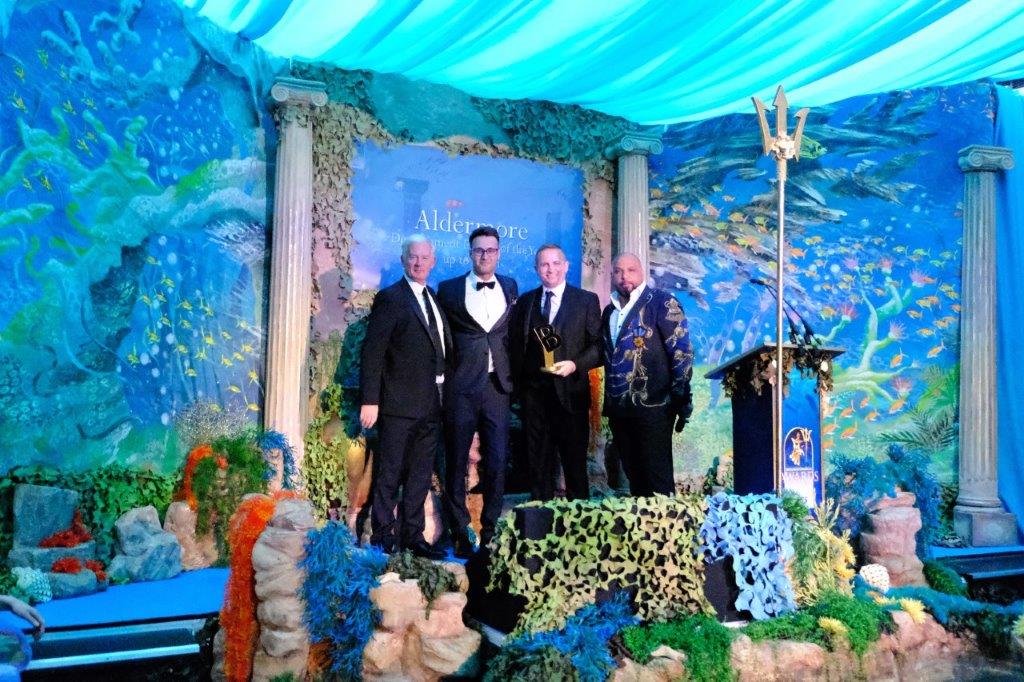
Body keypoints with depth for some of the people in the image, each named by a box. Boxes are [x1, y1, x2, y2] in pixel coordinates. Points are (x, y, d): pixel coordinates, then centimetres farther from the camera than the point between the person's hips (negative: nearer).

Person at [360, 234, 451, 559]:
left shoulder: (436, 299, 14)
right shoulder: (389, 298, -6)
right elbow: (373, 352, -10)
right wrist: (370, 400, -16)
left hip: (432, 404, 7)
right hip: (400, 402, -7)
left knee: (421, 475, 13)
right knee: (389, 474, 2)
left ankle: (412, 536, 23)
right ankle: (382, 538, 12)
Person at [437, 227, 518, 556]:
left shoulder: (510, 287, 10)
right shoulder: (449, 289, 2)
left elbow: (514, 333, 16)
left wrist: (514, 376, 7)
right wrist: (442, 376, -2)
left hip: (498, 386, 2)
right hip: (461, 388, -2)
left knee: (496, 462, 4)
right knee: (456, 462, 5)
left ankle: (491, 529, 18)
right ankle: (460, 532, 16)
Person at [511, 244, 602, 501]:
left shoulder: (586, 300, 5)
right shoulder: (524, 302, 13)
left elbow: (598, 345, 1)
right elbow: (516, 346, 12)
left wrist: (575, 364, -15)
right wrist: (517, 385, 1)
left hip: (570, 391, -2)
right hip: (533, 391, 3)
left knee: (575, 461, 3)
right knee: (538, 462, 8)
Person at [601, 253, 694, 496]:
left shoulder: (662, 303, -5)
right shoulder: (610, 311, 15)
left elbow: (682, 352, -9)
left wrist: (681, 401, -13)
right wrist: (609, 404, 16)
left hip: (652, 406, -6)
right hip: (618, 409, 6)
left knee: (657, 479, -2)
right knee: (633, 476, 13)